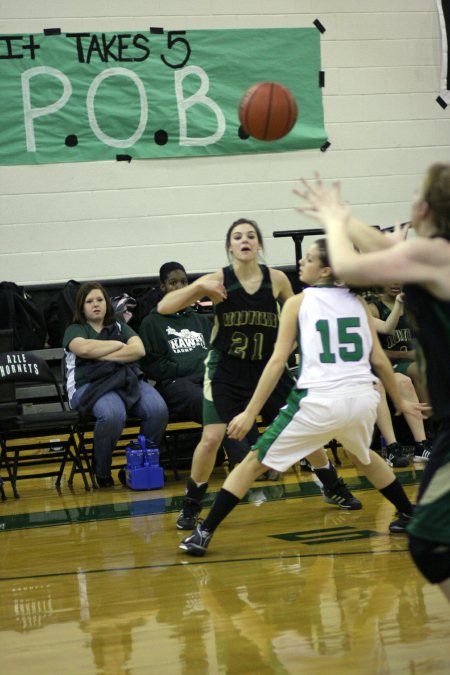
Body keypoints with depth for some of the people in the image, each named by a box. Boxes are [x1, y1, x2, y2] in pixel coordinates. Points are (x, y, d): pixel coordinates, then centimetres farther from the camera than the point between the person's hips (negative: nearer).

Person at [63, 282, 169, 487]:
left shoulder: (120, 327, 26)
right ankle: (102, 473, -19)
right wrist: (118, 345, 1)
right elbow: (84, 348, -10)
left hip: (128, 379, 4)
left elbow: (138, 350, 5)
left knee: (159, 410, -28)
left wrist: (101, 356, -5)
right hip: (90, 384, -4)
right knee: (113, 415, -39)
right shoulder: (74, 330, 15)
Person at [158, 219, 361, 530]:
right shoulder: (218, 280, -13)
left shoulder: (277, 279, -7)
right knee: (211, 438, -13)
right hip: (226, 372, -2)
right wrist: (199, 287, -30)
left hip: (270, 367, 2)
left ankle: (334, 488, 27)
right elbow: (164, 307, -18)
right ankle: (191, 506, 5)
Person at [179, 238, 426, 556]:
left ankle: (204, 533, 4)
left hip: (319, 400, -4)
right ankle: (410, 515, 41)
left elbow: (278, 362, -2)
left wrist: (250, 413, -2)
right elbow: (379, 359, 13)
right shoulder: (357, 302, 14)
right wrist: (400, 402, 26)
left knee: (254, 462, 8)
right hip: (363, 397, 4)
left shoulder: (298, 303, 4)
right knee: (363, 454, 37)